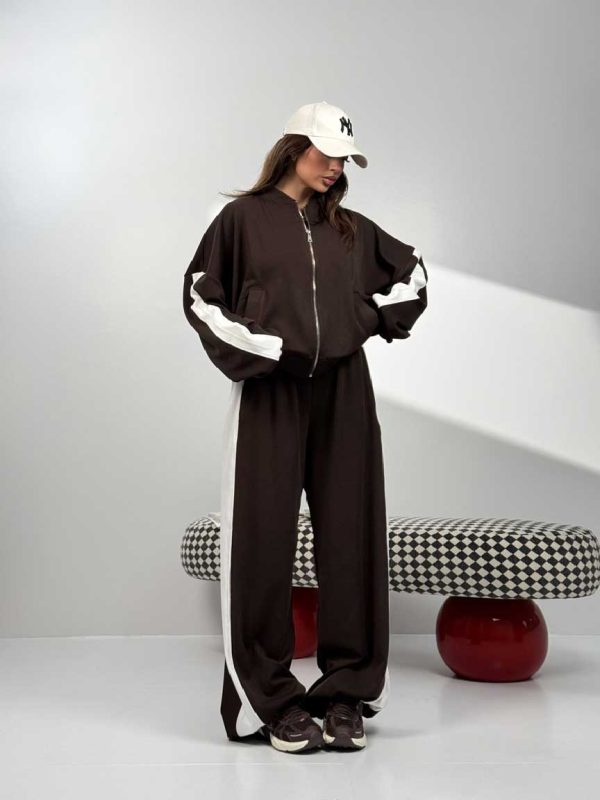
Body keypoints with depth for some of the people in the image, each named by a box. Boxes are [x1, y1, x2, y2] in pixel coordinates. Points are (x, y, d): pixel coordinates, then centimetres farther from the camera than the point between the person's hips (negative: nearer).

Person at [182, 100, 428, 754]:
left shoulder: (351, 229, 15)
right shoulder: (243, 218, 5)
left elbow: (411, 270, 26)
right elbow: (201, 295, 1)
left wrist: (375, 318, 12)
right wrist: (260, 349, -9)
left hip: (343, 395, 4)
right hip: (269, 394, -3)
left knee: (350, 538, 2)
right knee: (264, 541, -2)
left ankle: (348, 695, 13)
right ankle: (271, 700, 9)